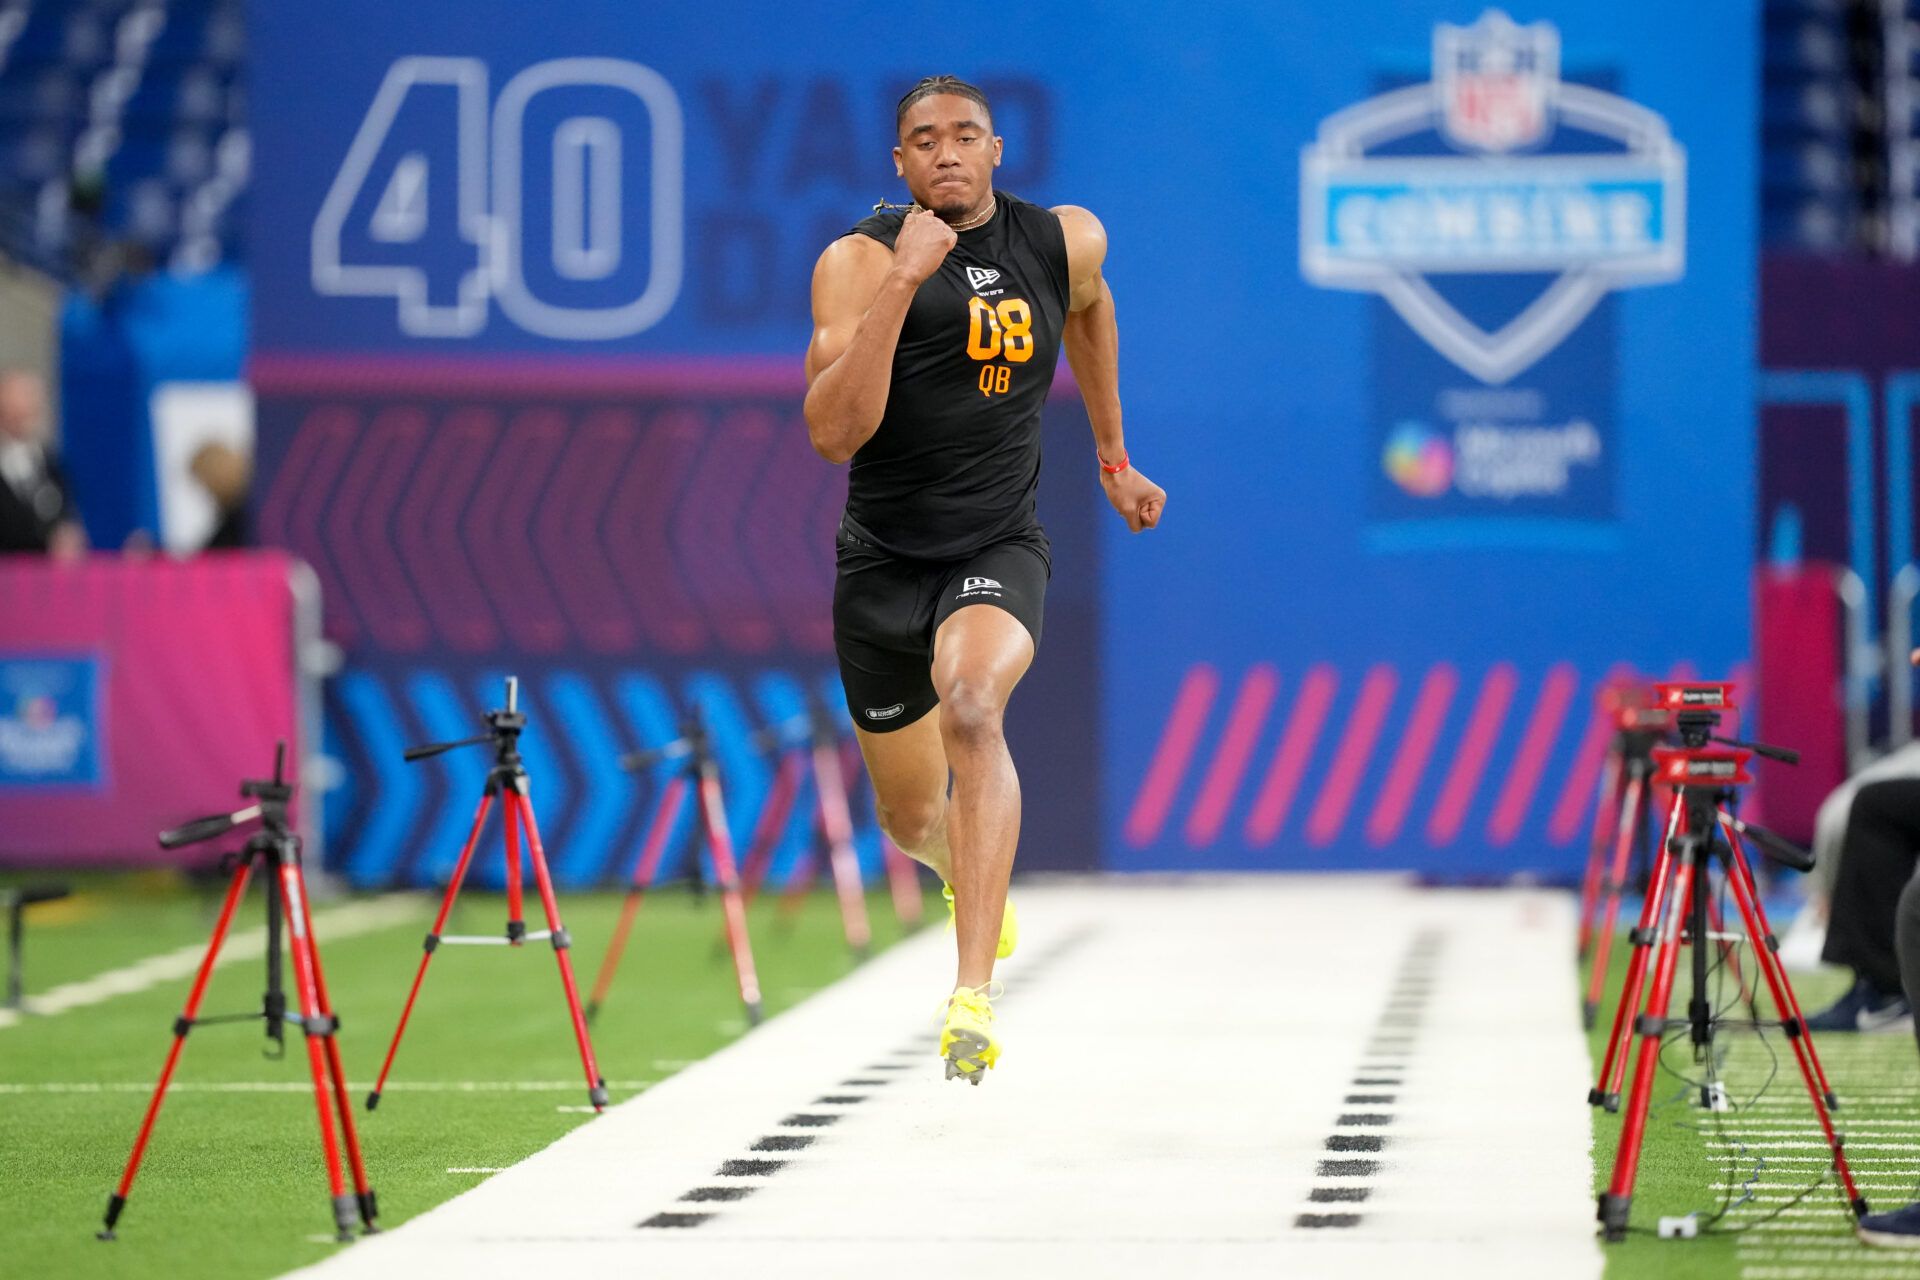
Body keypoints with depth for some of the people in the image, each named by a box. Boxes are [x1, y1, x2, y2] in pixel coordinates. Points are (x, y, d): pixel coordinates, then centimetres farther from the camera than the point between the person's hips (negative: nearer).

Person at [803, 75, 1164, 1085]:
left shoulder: (1065, 242, -1)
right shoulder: (858, 261, -12)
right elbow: (833, 433, -24)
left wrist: (1112, 456, 27)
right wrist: (901, 283, -29)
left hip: (1000, 550, -1)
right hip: (882, 557, 1)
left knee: (970, 704, -33)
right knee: (911, 819, 14)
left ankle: (974, 993, -40)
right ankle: (971, 874, 55)